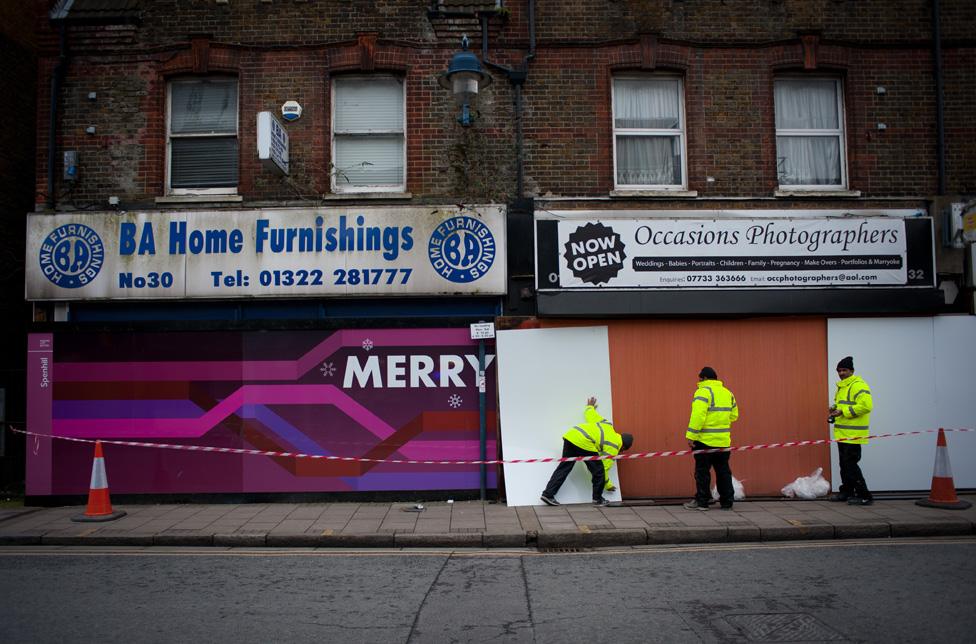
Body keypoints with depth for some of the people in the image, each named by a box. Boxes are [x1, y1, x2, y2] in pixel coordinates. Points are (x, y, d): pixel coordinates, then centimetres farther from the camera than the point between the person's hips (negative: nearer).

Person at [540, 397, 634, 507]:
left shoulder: (607, 424, 26)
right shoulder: (614, 447, 8)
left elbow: (590, 415, 33)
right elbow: (605, 467, 9)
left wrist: (590, 407, 55)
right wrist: (607, 484, 23)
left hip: (570, 435, 8)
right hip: (584, 443, -8)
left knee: (564, 467, 11)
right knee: (598, 470, 9)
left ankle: (548, 494, 8)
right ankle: (598, 499, 19)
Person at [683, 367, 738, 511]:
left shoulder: (703, 392, -12)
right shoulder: (727, 393, 12)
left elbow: (698, 416, -21)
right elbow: (733, 415, 17)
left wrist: (691, 436, -19)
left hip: (705, 440, -7)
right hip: (723, 440, 7)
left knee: (702, 472, 2)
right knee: (723, 471, 14)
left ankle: (701, 502, 6)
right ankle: (727, 502, 17)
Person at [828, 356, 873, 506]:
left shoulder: (858, 385, -14)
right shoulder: (842, 386, 18)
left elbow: (865, 406, -25)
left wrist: (843, 411, -24)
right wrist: (834, 409, 10)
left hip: (853, 434, -10)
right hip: (842, 433, 10)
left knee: (850, 464, -10)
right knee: (844, 464, 16)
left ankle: (864, 496, -4)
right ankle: (846, 492, 27)